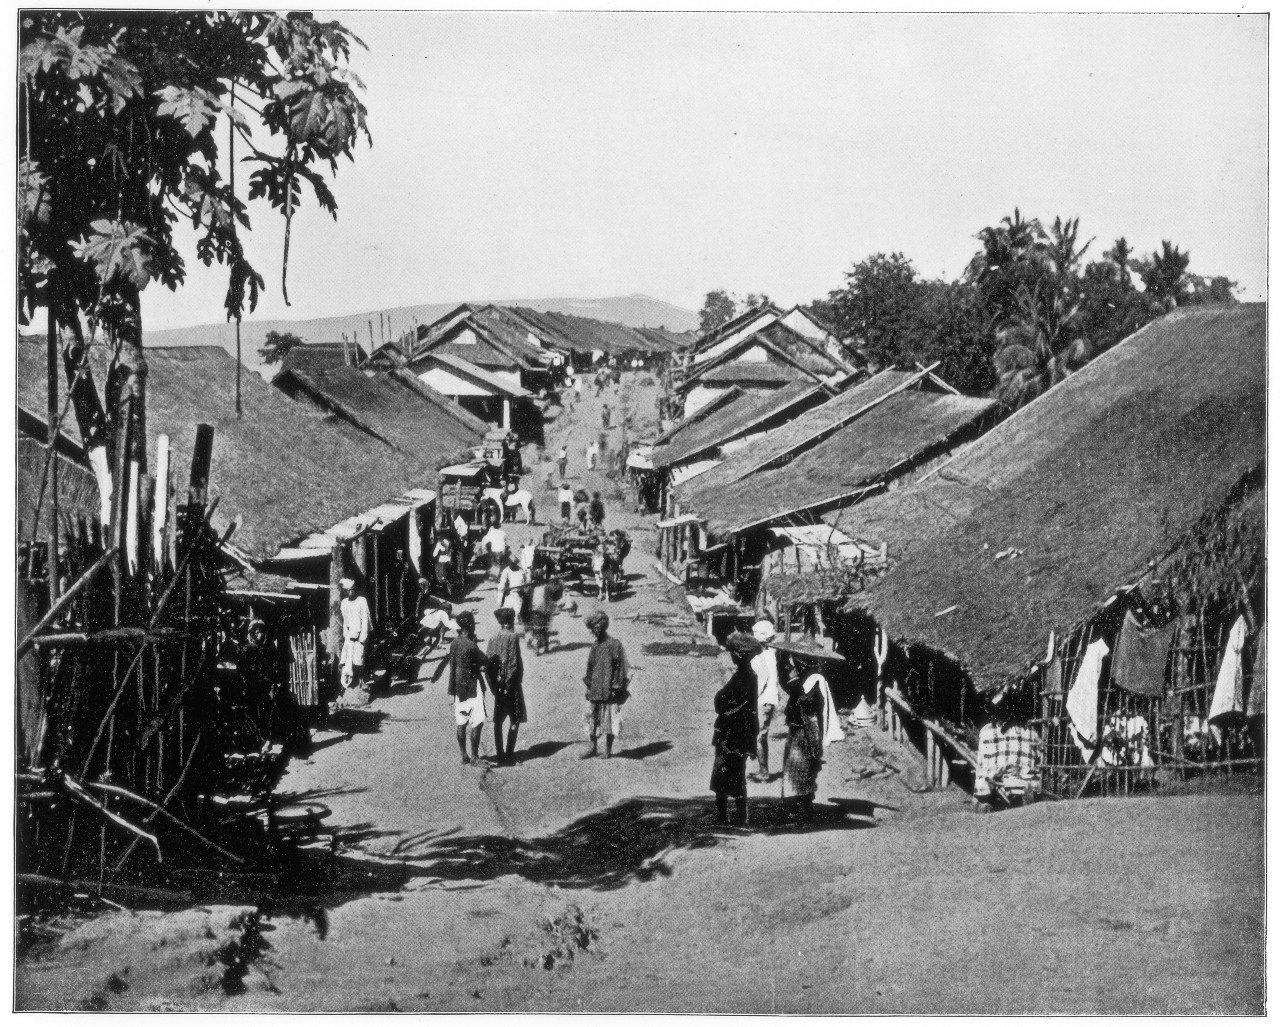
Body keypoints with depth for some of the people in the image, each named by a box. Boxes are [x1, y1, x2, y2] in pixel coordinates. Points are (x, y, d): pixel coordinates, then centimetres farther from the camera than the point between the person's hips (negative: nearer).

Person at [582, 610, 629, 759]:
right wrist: (588, 684, 13)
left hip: (609, 690, -6)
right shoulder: (595, 646, 11)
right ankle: (593, 747, 16)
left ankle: (608, 749, 13)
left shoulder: (614, 645, -9)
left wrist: (617, 687, -13)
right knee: (592, 717, 6)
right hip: (594, 691, 6)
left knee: (610, 718, 2)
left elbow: (621, 668, -10)